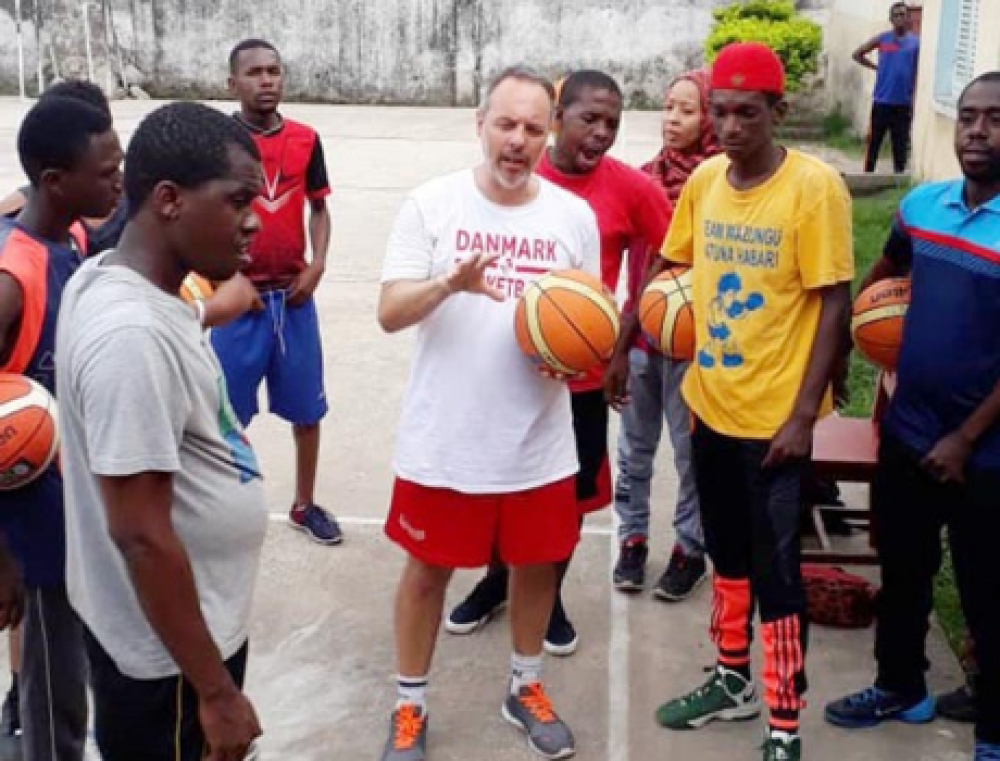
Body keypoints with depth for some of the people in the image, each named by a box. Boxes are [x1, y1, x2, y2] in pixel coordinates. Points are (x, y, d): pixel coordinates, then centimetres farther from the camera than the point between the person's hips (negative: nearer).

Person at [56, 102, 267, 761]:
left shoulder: (113, 280, 1)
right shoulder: (133, 334, -29)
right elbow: (141, 535, -28)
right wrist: (215, 691, -21)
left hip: (191, 620, 9)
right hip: (166, 650, -9)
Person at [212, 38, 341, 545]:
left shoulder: (305, 140, 3)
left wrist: (317, 266, -2)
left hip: (295, 296, 4)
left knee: (307, 409, 12)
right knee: (228, 414, 5)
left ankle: (304, 505, 29)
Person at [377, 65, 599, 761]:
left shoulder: (575, 216, 0)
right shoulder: (431, 204, -7)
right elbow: (390, 313, -11)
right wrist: (448, 282, -31)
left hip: (539, 444, 3)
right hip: (442, 441, -2)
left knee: (538, 564, 17)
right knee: (428, 570, 11)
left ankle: (527, 689, 41)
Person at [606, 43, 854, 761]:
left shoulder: (814, 185, -15)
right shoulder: (703, 181, 2)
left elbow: (834, 304, -14)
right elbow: (668, 269, 14)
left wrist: (803, 414, -17)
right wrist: (623, 347, 12)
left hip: (774, 416, -6)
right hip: (710, 402, 6)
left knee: (775, 572, 1)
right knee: (728, 555, 20)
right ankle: (733, 679, 38)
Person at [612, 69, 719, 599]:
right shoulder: (646, 176, 3)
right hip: (639, 331, 5)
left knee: (691, 450, 8)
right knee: (635, 446, 15)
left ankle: (690, 549, 24)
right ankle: (632, 538, 31)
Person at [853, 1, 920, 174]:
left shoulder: (916, 42, 2)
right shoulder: (882, 39, 3)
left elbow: (918, 73, 4)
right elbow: (857, 55, 12)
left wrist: (914, 100, -2)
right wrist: (876, 67, 5)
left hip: (903, 102, 0)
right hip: (881, 101, 0)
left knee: (901, 144, 4)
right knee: (873, 141, 3)